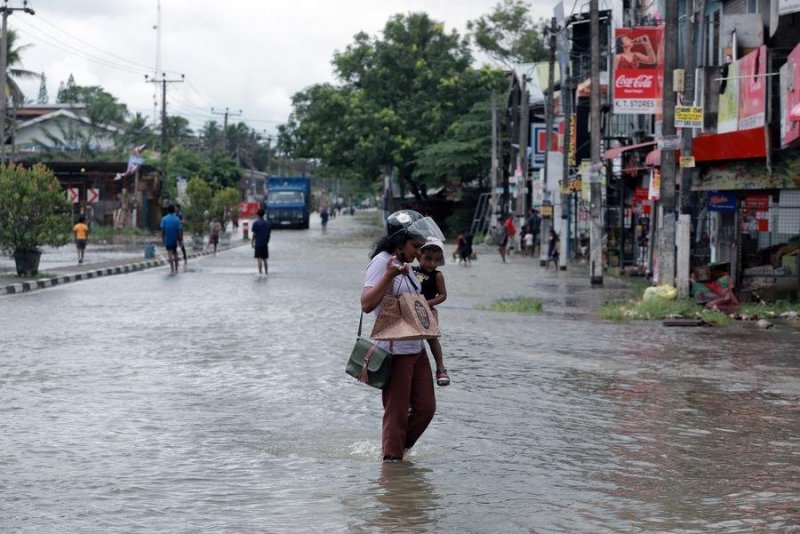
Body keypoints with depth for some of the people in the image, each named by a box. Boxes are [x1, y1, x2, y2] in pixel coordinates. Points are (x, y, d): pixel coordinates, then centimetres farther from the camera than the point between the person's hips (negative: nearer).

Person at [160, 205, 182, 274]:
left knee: (170, 254, -6)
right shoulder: (177, 219, -4)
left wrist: (162, 239, 3)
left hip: (167, 240, -2)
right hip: (174, 239, 2)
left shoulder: (164, 219, -6)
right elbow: (179, 230, -5)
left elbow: (162, 230, -7)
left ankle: (172, 270, -15)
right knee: (175, 254, 15)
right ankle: (176, 269, 21)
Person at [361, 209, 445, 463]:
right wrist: (389, 275, -34)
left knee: (426, 407, 9)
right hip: (395, 350, -9)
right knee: (397, 413, -2)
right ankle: (392, 458, 9)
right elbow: (367, 304, -25)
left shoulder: (404, 266, 16)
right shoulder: (382, 262, -13)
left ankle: (399, 449, 24)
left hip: (416, 348, 9)